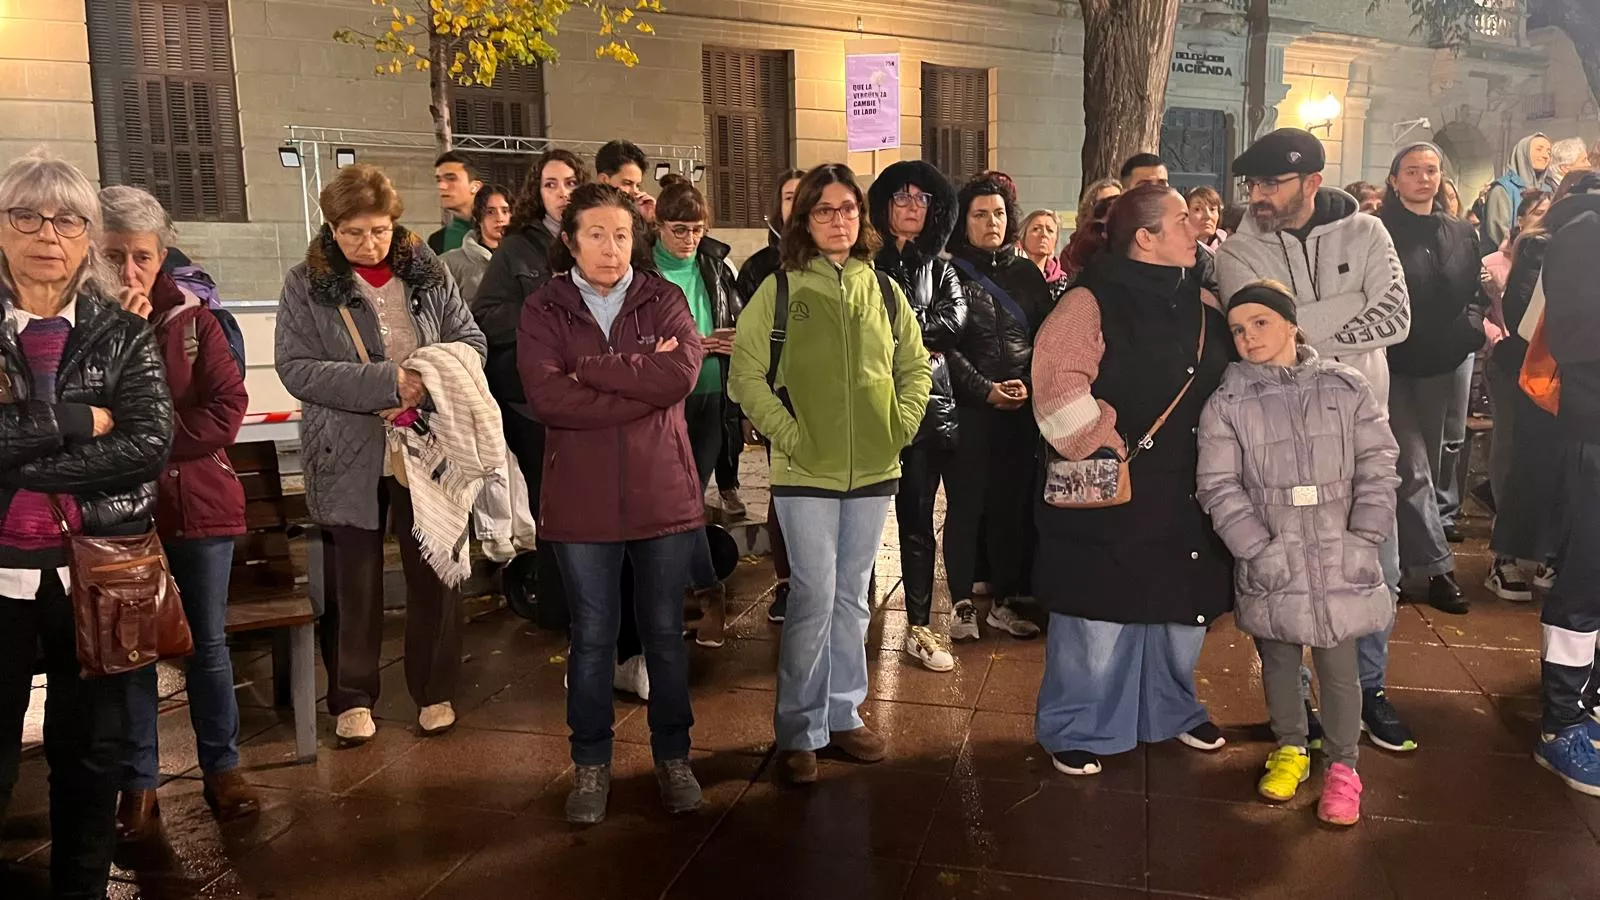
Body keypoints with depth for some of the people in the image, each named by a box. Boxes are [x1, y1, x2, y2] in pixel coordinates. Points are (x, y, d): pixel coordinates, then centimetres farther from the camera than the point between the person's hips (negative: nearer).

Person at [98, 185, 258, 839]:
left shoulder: (192, 317, 1)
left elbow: (227, 408, -6)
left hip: (198, 501, 1)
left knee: (207, 641, 10)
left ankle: (221, 767, 24)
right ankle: (138, 781, 21)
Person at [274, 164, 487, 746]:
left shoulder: (427, 271, 3)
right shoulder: (307, 285, -4)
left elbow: (471, 338, 4)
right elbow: (296, 368, -13)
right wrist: (386, 383, -22)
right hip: (351, 455, -1)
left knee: (433, 574, 9)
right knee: (356, 580, 10)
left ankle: (434, 691, 25)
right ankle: (353, 697, 25)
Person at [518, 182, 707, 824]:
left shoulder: (664, 300, 3)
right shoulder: (543, 310, 0)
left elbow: (681, 374, -15)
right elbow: (547, 397, -16)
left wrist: (589, 368, -15)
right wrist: (643, 382, -17)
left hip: (663, 493, 1)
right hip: (582, 499, -1)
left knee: (665, 633, 12)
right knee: (592, 637, 10)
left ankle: (673, 755, 29)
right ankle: (591, 764, 26)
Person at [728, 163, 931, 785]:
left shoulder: (884, 290, 9)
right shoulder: (779, 289, -2)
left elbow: (915, 365, 17)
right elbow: (746, 372, -4)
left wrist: (903, 424, 4)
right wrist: (785, 431, -11)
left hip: (873, 470, 4)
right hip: (806, 472, -4)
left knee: (852, 598, 13)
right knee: (814, 598, -5)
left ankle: (843, 714, 27)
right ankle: (798, 731, 10)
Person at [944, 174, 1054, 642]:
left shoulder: (1026, 274, 14)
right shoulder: (950, 272, 2)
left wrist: (1028, 383, -7)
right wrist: (985, 390, -12)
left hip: (1021, 409, 4)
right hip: (968, 408, -3)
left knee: (1012, 505, 7)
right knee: (966, 505, 0)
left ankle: (1006, 601, 17)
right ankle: (963, 604, 9)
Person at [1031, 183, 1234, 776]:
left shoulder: (1203, 305, 10)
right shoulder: (1090, 303, -12)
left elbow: (1230, 383, 21)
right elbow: (1058, 384, -21)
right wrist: (1103, 445, -19)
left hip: (1187, 498, 7)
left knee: (1184, 608, 18)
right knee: (1098, 616, 1)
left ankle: (1173, 710, 40)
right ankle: (1075, 729, 18)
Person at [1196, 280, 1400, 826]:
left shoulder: (1346, 389, 2)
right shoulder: (1227, 404, -2)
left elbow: (1378, 469, 2)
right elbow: (1219, 487, -5)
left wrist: (1363, 540, -7)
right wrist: (1259, 550, -12)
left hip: (1340, 565, 0)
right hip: (1271, 569, 0)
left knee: (1339, 667, 5)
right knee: (1278, 661, 15)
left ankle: (1342, 764, 24)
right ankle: (1290, 748, 37)